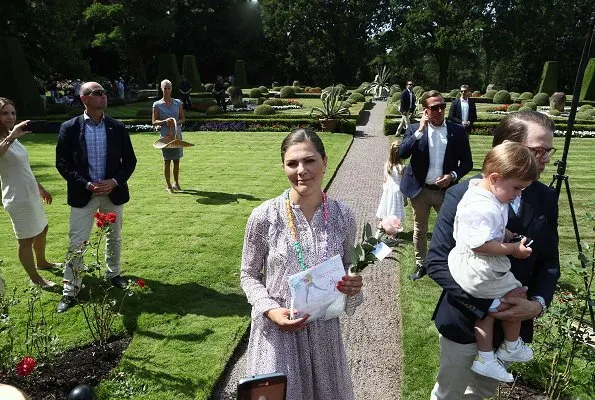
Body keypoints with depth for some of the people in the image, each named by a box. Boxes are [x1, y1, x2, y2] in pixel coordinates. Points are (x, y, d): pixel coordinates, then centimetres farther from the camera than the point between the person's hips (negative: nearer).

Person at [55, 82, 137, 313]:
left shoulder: (117, 128, -2)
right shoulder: (69, 128, -7)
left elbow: (130, 160, 1)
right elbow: (62, 163, -5)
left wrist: (115, 182, -14)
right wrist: (87, 184, -16)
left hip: (113, 192, 2)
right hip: (82, 194, -2)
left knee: (114, 238, 16)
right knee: (76, 243, 3)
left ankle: (113, 273, 38)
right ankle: (70, 290, 17)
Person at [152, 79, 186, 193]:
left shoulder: (178, 103, 5)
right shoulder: (157, 105, -1)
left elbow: (183, 119, 8)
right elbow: (154, 122, -1)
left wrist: (176, 122, -13)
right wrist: (165, 121, -19)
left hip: (177, 134, 3)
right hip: (165, 135, -3)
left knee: (177, 160, 10)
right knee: (167, 160, 2)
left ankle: (176, 183, 24)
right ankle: (168, 185, 12)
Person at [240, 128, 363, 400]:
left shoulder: (343, 216, -8)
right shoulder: (264, 216, -15)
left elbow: (346, 269, 7)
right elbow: (249, 276, -4)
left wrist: (353, 286, -15)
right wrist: (270, 310, -19)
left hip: (324, 329, 3)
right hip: (277, 330, -2)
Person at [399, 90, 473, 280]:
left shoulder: (457, 131, -3)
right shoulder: (414, 129, -4)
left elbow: (467, 162, 2)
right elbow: (402, 153, -18)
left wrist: (453, 175, -16)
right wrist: (420, 131, -21)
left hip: (446, 190, 0)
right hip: (420, 190, 1)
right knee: (420, 230, 15)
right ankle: (421, 264, 32)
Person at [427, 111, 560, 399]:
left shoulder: (546, 199, -4)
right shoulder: (464, 195, -20)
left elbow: (549, 261, 3)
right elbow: (437, 263, -21)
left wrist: (538, 303, -15)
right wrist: (491, 303, -24)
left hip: (514, 324, 5)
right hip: (465, 321, -4)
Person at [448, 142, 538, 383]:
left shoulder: (486, 192, 5)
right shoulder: (483, 208, -30)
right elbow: (481, 245, -31)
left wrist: (511, 236, 7)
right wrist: (512, 249, -19)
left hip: (465, 265, 10)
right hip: (480, 271, -10)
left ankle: (485, 358, 31)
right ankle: (511, 347, 34)